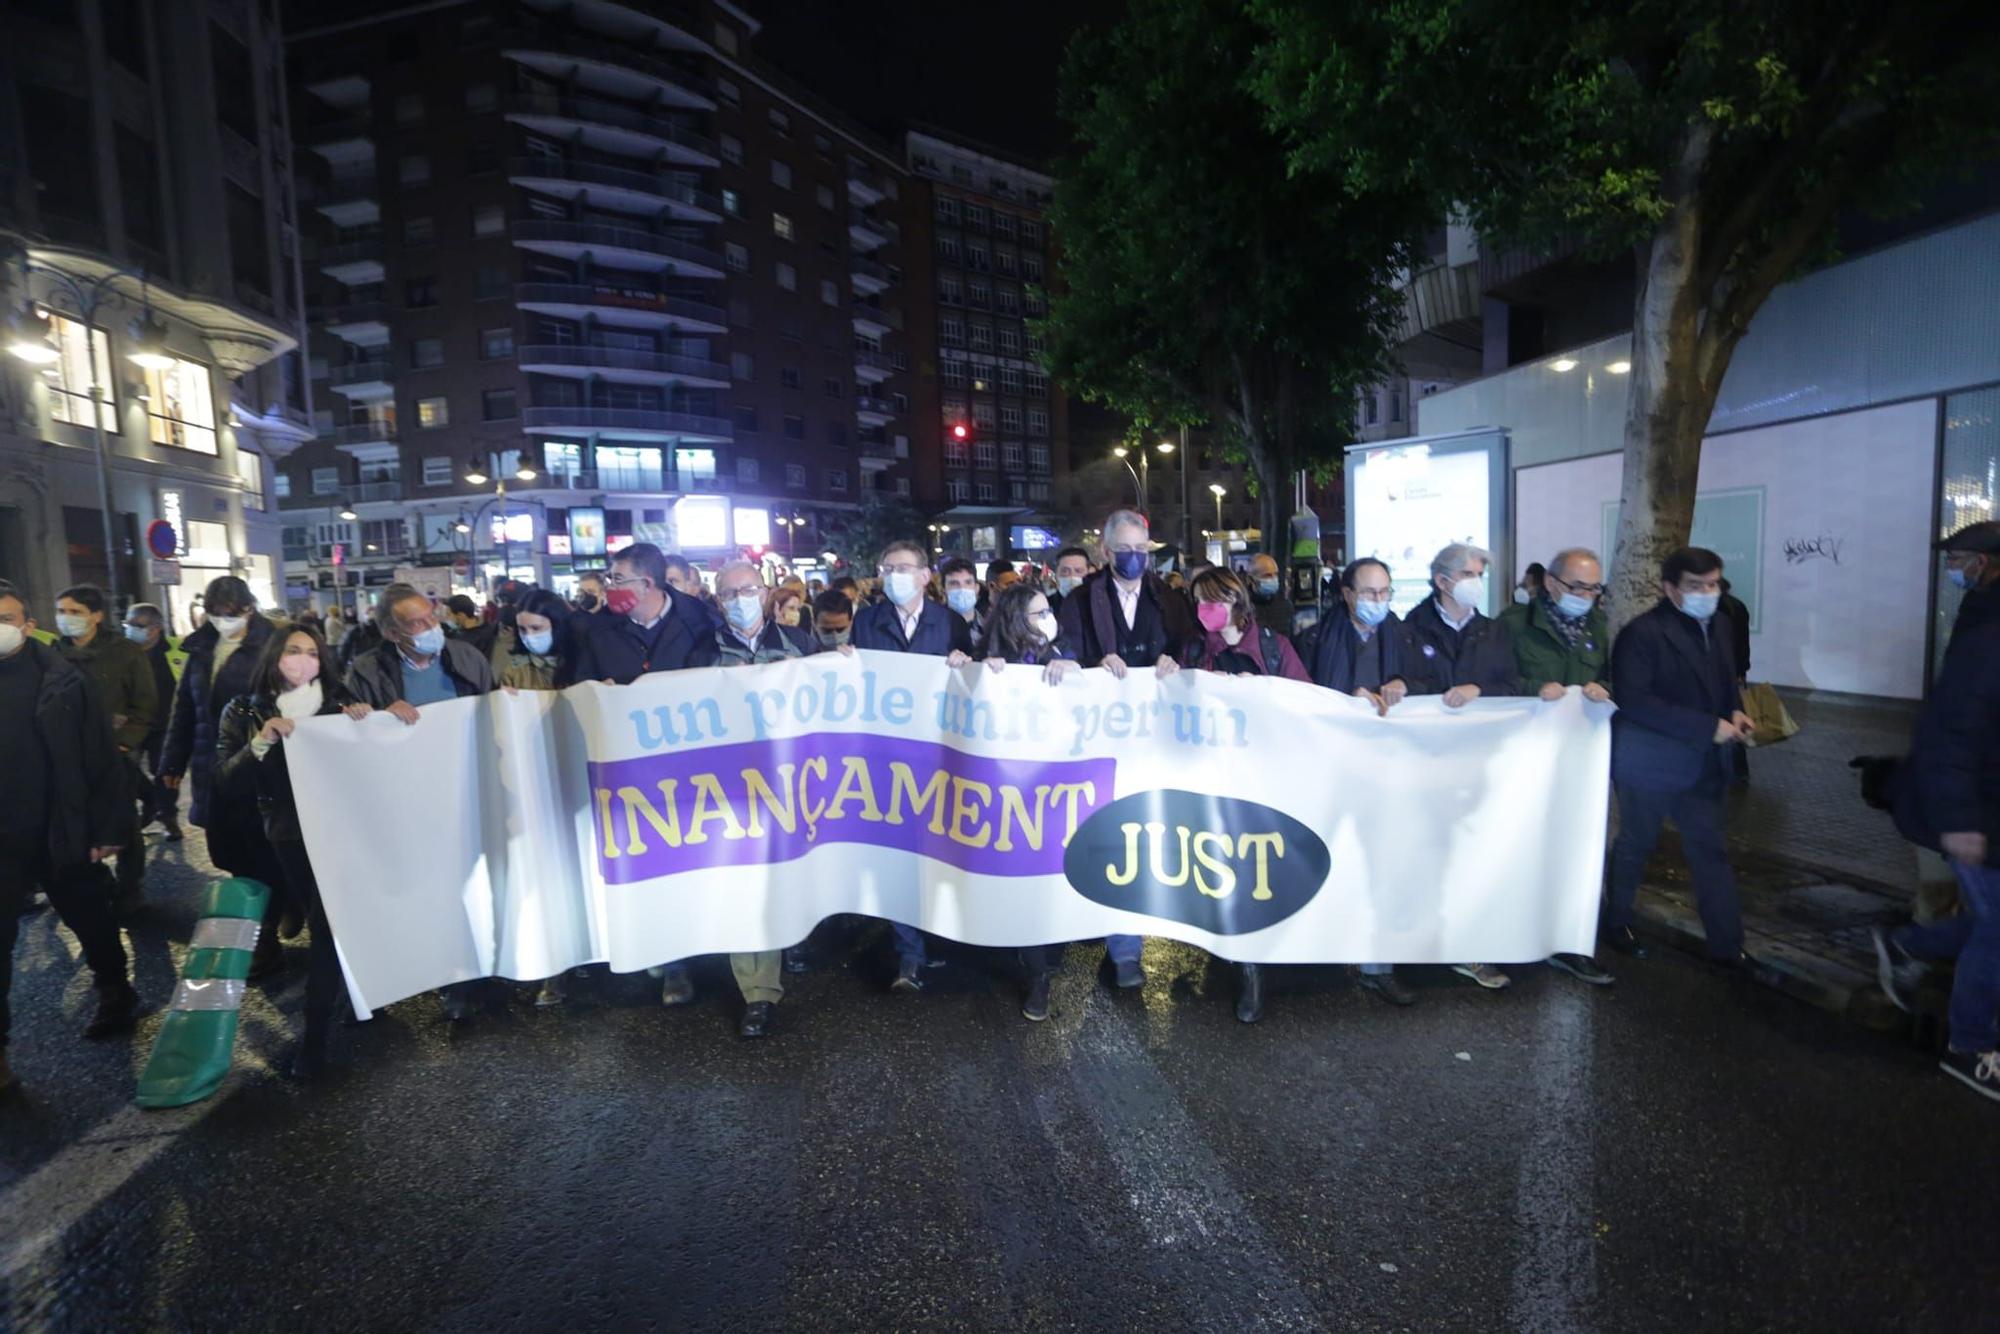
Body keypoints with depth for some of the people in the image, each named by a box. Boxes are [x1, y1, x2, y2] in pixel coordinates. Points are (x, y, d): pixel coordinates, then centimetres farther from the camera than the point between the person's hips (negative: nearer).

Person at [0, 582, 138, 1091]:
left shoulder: (64, 683, -8)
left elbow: (101, 758, -8)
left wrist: (106, 827, -9)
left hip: (61, 834, -2)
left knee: (91, 920, 16)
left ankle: (114, 993, 37)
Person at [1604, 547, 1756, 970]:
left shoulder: (1718, 631, 9)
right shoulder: (1642, 633, -17)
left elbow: (1726, 684, 21)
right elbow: (1634, 702, -24)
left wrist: (1735, 712, -2)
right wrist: (1709, 727, -25)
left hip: (1702, 764, 7)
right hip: (1649, 764, -6)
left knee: (1711, 852, 8)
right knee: (1635, 847, 10)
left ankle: (1726, 943, 17)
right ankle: (1616, 923, 28)